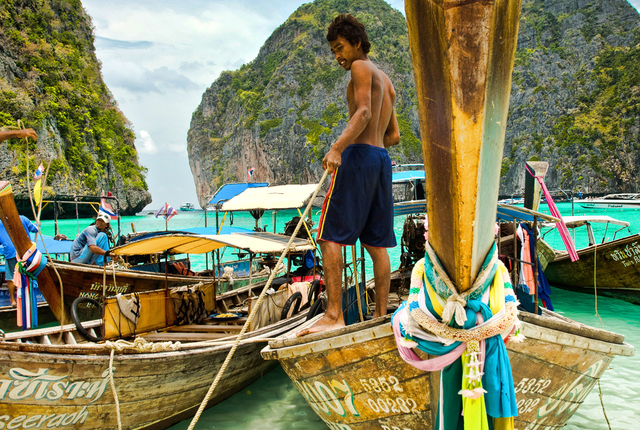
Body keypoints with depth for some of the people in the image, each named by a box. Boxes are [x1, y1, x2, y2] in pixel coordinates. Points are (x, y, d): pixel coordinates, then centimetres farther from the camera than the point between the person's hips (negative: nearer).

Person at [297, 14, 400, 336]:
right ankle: (380, 317, 8)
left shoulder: (361, 68, 1)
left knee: (330, 236, -12)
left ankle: (334, 315, -18)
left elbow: (363, 112, -17)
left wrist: (337, 147, -30)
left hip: (359, 156, -9)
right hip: (382, 160, 9)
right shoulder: (386, 83, 27)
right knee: (377, 244, 7)